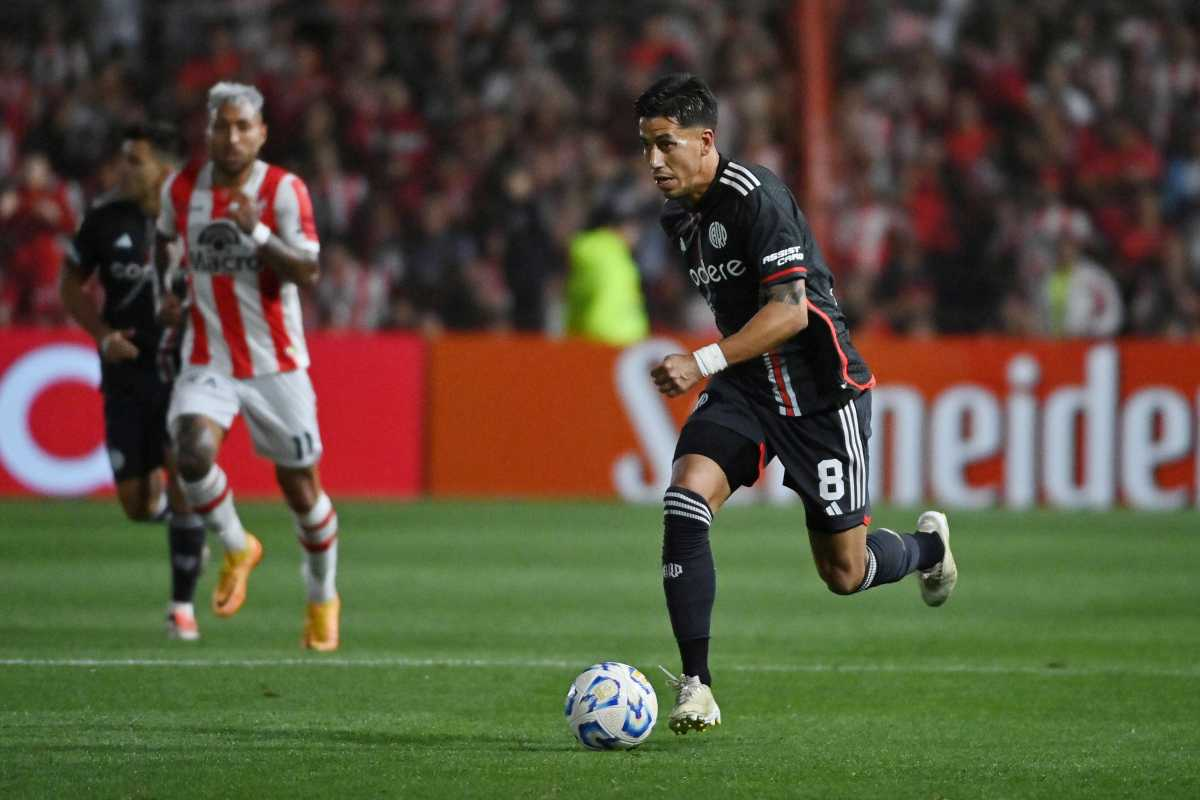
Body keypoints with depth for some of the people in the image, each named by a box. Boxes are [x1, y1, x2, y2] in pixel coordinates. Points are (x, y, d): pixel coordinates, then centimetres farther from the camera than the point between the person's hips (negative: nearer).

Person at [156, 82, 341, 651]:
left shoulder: (284, 191, -10)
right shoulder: (181, 188, 1)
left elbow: (307, 273, -20)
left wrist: (256, 233, -32)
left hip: (276, 364, -2)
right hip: (207, 362, 2)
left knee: (299, 486, 5)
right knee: (193, 455, -25)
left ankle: (323, 598, 30)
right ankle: (237, 549, 4)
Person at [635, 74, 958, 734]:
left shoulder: (754, 196, -20)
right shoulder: (677, 215, 5)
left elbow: (790, 310, -27)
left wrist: (703, 363, -34)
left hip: (821, 390, -6)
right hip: (745, 388, 6)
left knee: (844, 575, 3)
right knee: (684, 501, -21)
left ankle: (926, 545, 39)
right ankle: (695, 685, -18)